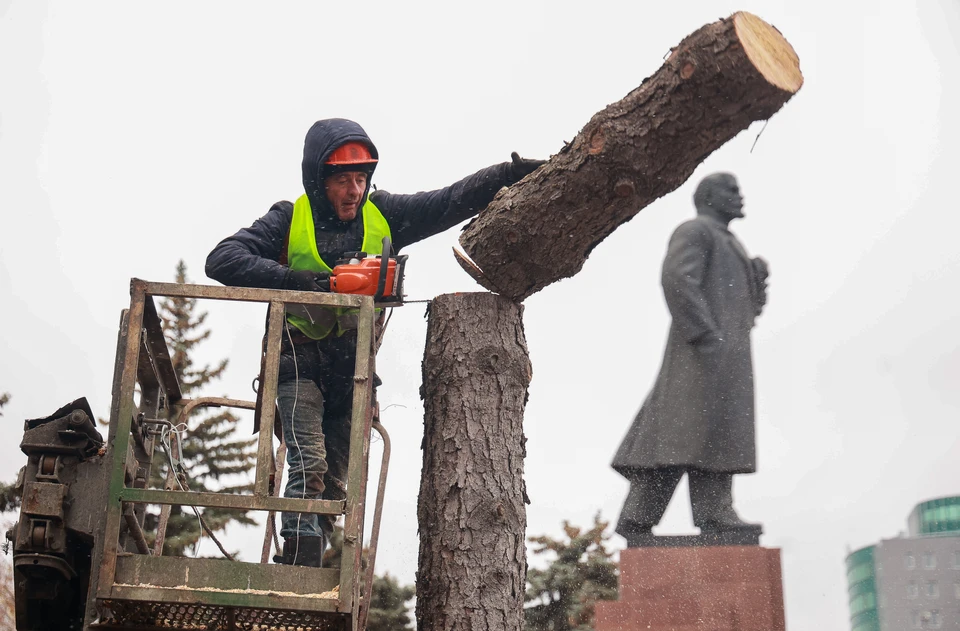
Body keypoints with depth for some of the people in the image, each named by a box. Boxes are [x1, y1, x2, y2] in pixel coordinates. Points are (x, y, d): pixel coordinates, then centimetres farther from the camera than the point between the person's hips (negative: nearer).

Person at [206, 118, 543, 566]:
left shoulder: (383, 215, 0)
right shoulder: (289, 220, -9)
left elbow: (453, 201, -4)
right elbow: (222, 260, -18)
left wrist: (511, 173, -18)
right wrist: (295, 280, -30)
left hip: (352, 365, 4)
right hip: (300, 359, -4)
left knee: (333, 481, 5)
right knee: (309, 464, -19)